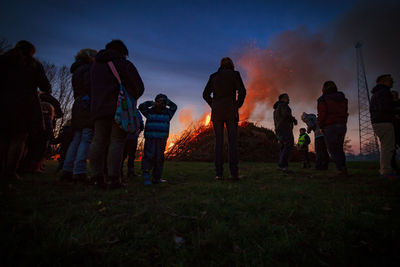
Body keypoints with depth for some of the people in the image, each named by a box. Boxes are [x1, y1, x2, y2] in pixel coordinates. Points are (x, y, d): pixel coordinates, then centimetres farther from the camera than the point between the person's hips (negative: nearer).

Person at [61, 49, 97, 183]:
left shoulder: (76, 70, 28)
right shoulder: (89, 68, -1)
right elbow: (89, 87, -14)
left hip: (77, 106, 9)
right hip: (87, 105, -9)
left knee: (77, 139, 7)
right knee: (87, 139, -13)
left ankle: (67, 171, 5)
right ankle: (79, 172, -19)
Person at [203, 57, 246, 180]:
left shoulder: (214, 76, 13)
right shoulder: (235, 74, 6)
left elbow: (205, 94, 9)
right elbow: (242, 91, -5)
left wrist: (214, 106, 14)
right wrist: (238, 105, 6)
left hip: (216, 111, 2)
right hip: (231, 110, -2)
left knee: (218, 141, 2)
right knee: (233, 141, 0)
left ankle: (219, 173, -1)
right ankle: (234, 173, -5)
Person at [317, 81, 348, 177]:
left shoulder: (323, 99, -5)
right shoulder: (342, 99, 16)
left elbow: (321, 114, -11)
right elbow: (345, 113, 17)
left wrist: (321, 127, 0)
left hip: (330, 127, -7)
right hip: (342, 125, 7)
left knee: (333, 150, -3)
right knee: (339, 148, 14)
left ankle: (341, 170, -11)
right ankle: (344, 169, 11)